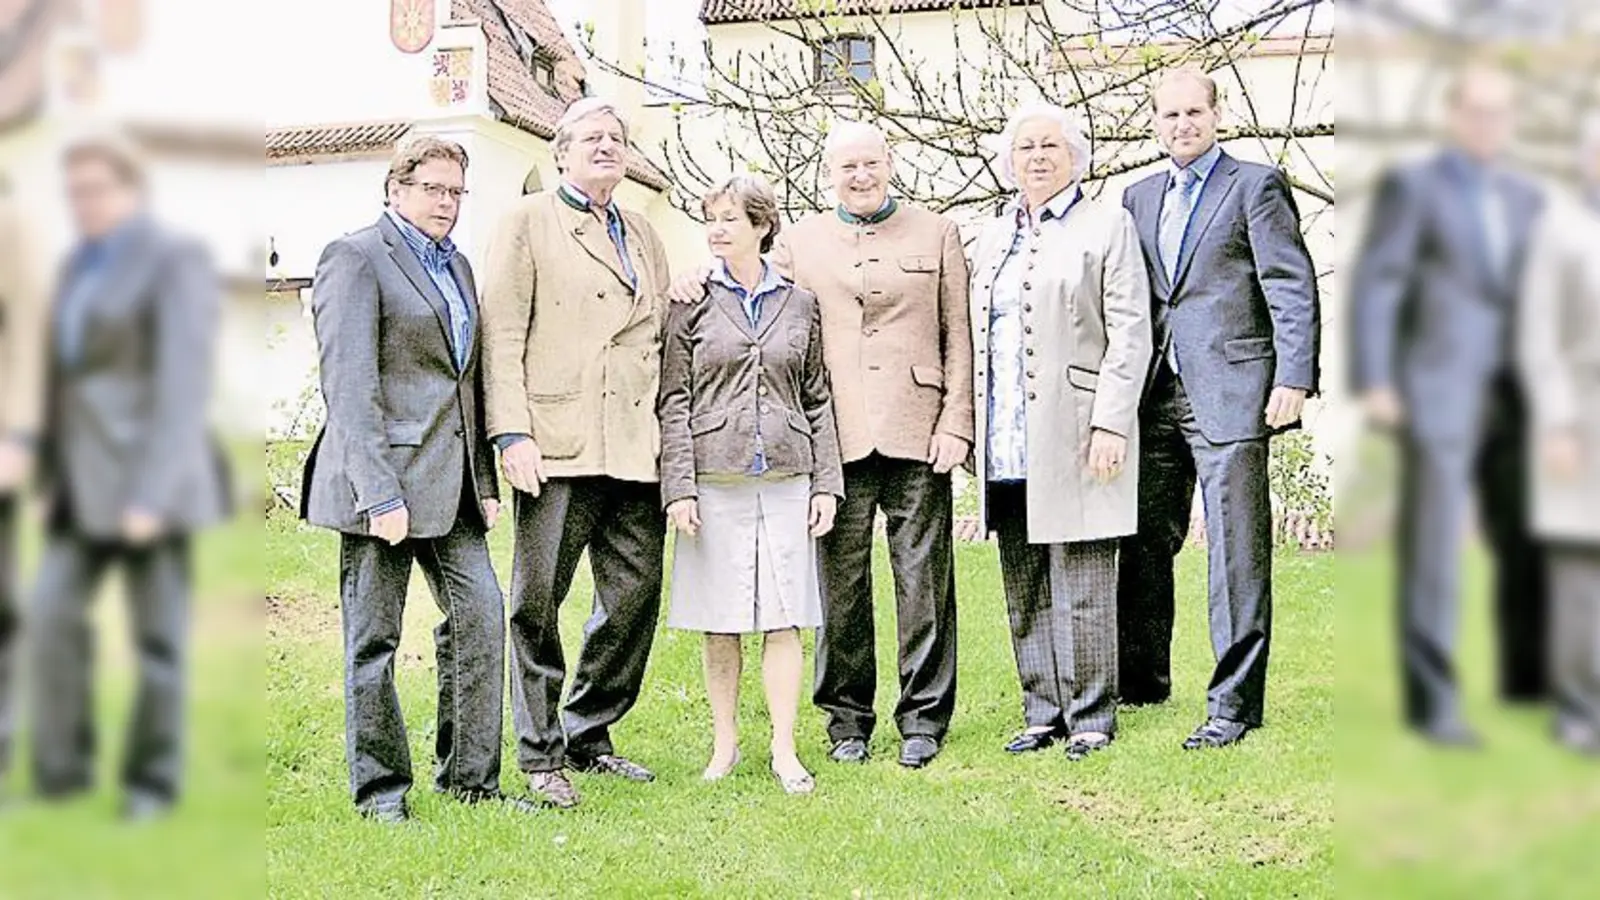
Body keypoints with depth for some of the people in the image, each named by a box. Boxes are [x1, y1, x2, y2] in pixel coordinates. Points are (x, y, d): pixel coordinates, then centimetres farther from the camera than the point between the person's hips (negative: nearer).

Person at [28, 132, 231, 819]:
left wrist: (151, 494, -22)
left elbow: (183, 389, -17)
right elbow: (60, 376, 17)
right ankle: (60, 768, 5)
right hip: (84, 483, 7)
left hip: (150, 479, -7)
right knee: (52, 613, -5)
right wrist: (51, 474, 12)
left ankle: (152, 781, 14)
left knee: (156, 638, 1)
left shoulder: (177, 262, -10)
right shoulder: (78, 265, 16)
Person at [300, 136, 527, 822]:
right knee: (373, 637, 2)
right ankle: (380, 787, 13)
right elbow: (348, 385, -14)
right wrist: (378, 493, -20)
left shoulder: (457, 265, 18)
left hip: (451, 480, 7)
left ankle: (470, 776, 14)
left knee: (481, 617, 3)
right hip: (383, 479, -7)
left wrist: (485, 479, 12)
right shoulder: (354, 257, -6)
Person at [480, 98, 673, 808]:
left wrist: (671, 433, 13)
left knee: (636, 600, 7)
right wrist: (513, 433, -13)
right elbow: (502, 335, -4)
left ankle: (588, 736, 22)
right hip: (558, 447, -6)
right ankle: (541, 756, 7)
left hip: (637, 450, 6)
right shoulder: (528, 222, 4)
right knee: (538, 603, -3)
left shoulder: (643, 235, 23)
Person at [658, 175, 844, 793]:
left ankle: (784, 751, 7)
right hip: (714, 479, -1)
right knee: (720, 621, 4)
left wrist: (826, 482, 4)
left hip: (787, 479, 1)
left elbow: (817, 399, 11)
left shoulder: (800, 305, 10)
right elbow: (674, 402, 1)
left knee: (783, 618, 0)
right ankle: (725, 744, 16)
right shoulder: (692, 305, 5)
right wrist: (679, 487, -7)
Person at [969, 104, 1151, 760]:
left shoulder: (1106, 227, 3)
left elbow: (1130, 333, -5)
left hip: (1073, 435, -6)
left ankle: (1090, 717, 7)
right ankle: (1043, 713, 18)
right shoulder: (991, 239, 19)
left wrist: (1110, 424, -13)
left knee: (1082, 585, -3)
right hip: (1006, 446, 6)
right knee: (1024, 590, 9)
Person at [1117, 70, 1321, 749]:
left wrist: (1293, 378, -14)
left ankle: (1235, 702, 1)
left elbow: (1293, 287, -4)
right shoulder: (1138, 197, 19)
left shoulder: (1255, 185, 3)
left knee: (1235, 552, -4)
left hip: (1230, 394, -5)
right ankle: (1141, 678, 25)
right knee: (1142, 542, 10)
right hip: (1157, 396, 6)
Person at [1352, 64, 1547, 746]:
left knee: (1528, 545, 10)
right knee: (1432, 552, -7)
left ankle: (1527, 677, 27)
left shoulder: (1525, 200, 18)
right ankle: (1431, 703, -2)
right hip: (1436, 398, -6)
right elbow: (1374, 287, -6)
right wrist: (1374, 384, -15)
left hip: (1510, 404, 6)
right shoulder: (1411, 186, 1)